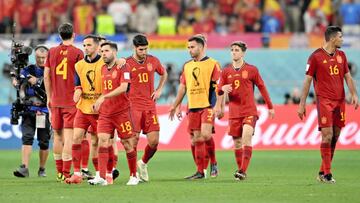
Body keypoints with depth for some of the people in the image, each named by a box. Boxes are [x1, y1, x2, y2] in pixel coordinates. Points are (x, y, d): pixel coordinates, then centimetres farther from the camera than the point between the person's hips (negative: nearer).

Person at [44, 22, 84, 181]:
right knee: (68, 136, -6)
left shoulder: (52, 52, 5)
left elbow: (46, 76, 8)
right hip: (71, 100, -4)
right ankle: (66, 173, -12)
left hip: (55, 101, 4)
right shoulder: (77, 53, -6)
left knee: (57, 136, 13)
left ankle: (59, 172, 16)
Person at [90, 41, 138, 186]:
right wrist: (98, 103, 12)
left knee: (128, 144, 3)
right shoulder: (103, 69, 13)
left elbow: (123, 87, -21)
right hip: (105, 113, 5)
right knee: (102, 140, -11)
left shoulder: (122, 67, -8)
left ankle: (133, 176, 18)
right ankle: (102, 177, -17)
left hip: (122, 112, -5)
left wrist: (104, 97, -26)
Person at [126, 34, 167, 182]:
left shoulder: (153, 61, 7)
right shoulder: (127, 63, -5)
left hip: (150, 106, 3)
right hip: (133, 107, -3)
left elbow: (164, 74, 25)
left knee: (154, 141, -1)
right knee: (134, 139, -7)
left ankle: (143, 163, 26)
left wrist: (159, 90, 13)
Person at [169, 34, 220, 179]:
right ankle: (200, 171, 8)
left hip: (207, 106, -6)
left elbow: (219, 86, -7)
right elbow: (183, 87, 21)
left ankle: (213, 163, 4)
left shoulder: (212, 64, -3)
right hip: (193, 107, 6)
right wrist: (175, 106, 20)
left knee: (205, 135, -18)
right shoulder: (187, 66, 15)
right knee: (197, 138, 4)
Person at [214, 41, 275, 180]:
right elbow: (219, 90, 8)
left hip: (249, 111, -3)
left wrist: (270, 107, 11)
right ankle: (241, 171, 16)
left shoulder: (252, 70, 2)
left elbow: (262, 87, 9)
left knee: (247, 138, -20)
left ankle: (243, 171, -25)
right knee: (237, 142, 5)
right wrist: (223, 89, -17)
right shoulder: (226, 71, 8)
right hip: (234, 112, 3)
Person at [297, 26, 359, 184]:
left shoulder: (341, 55, 14)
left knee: (335, 136, 5)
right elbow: (307, 80, -3)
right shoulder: (316, 56, -4)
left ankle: (322, 172, 13)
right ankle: (326, 174, -9)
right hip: (324, 100, -6)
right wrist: (302, 104, -5)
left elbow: (347, 76, 16)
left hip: (340, 100, 6)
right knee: (327, 135, -12)